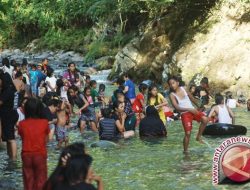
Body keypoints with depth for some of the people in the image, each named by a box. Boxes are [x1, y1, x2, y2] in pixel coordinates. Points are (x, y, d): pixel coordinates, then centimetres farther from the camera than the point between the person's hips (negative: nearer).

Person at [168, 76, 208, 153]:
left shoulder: (183, 89, 3)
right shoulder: (172, 95, -10)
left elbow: (191, 98, 17)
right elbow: (177, 108, -20)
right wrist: (189, 109, -28)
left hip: (193, 110, 4)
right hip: (184, 114, -4)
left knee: (205, 119, -19)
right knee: (188, 133, -11)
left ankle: (199, 136, 1)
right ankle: (185, 151, 4)